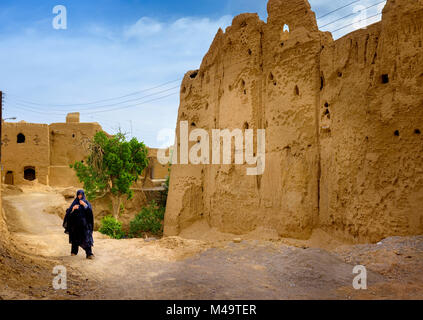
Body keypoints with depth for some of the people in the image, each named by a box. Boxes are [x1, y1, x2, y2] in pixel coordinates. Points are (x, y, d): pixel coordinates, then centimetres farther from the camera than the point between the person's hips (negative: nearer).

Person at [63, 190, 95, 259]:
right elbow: (68, 211, -1)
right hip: (76, 223, 3)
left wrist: (84, 205, -23)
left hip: (84, 223, -2)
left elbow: (90, 211, -11)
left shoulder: (87, 202, 5)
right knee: (75, 237, 9)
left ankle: (89, 254, -16)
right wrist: (73, 208, -20)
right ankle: (74, 251, 28)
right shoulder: (74, 203, 9)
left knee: (86, 238, -11)